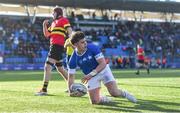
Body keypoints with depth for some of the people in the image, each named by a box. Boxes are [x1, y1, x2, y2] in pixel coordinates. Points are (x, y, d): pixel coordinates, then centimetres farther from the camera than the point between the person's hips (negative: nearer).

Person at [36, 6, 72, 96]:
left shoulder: (63, 20, -1)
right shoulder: (53, 22, 23)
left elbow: (69, 30, -13)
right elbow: (47, 35, 24)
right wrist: (44, 25, 10)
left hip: (57, 45, -10)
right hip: (53, 45, 10)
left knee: (47, 67, -14)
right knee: (60, 68, 17)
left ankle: (44, 90, -14)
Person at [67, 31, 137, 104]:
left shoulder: (92, 48, -22)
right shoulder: (73, 59, -15)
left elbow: (103, 63, -22)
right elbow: (71, 77, -10)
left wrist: (91, 74, -33)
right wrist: (70, 91, -26)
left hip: (103, 70, -2)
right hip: (91, 76, 2)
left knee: (114, 92, -20)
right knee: (94, 101, -10)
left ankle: (124, 94, 14)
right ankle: (103, 99, 25)